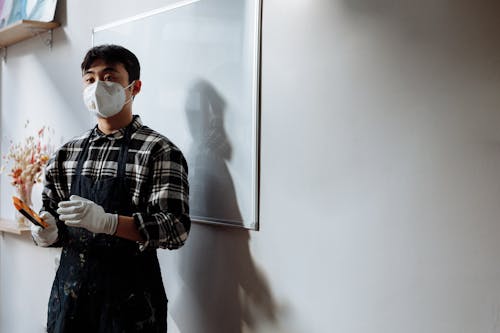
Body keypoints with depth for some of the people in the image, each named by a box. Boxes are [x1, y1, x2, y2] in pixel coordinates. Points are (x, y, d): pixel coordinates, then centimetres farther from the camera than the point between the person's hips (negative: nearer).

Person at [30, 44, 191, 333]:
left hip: (129, 295, -5)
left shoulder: (159, 151, -8)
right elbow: (53, 216, 18)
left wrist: (106, 221, -28)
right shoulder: (68, 154, 10)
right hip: (69, 290, 5)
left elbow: (177, 228, -16)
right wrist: (49, 232, -6)